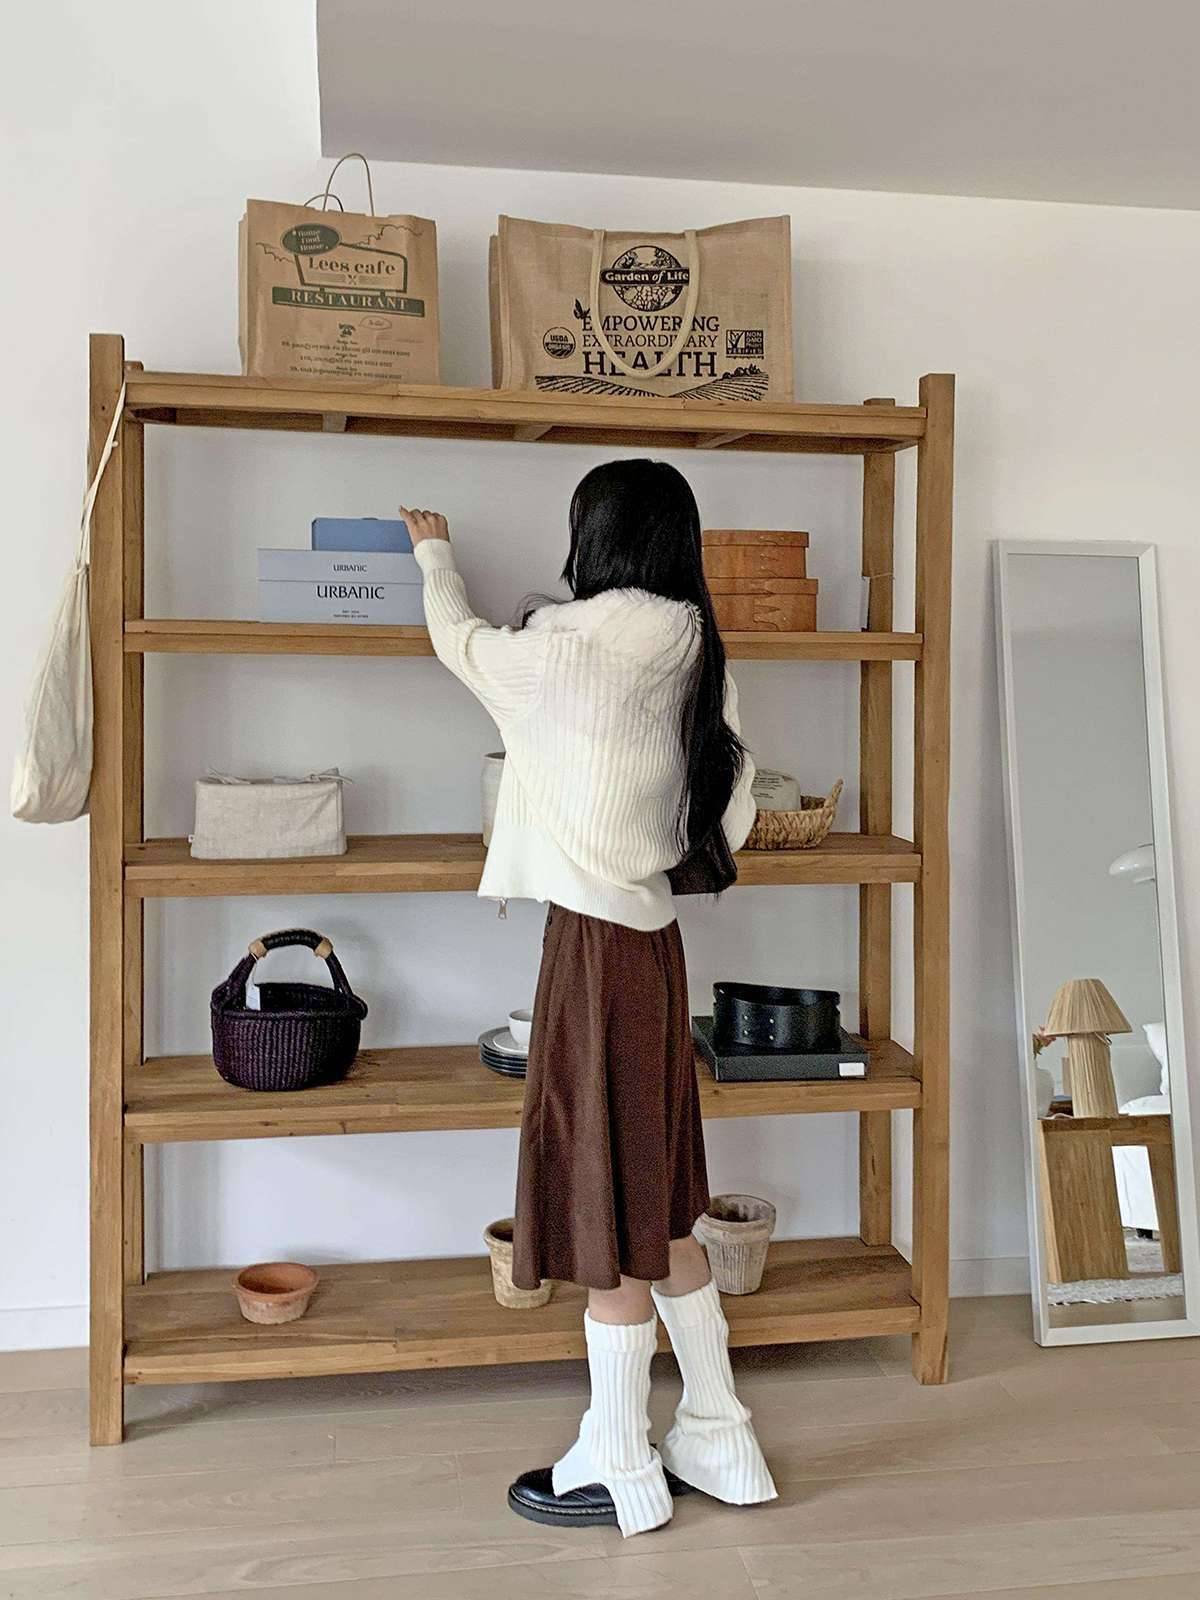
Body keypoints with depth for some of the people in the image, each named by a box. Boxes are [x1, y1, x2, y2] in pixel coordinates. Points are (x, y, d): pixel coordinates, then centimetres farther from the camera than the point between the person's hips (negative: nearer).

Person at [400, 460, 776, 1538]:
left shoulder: (575, 648, -15)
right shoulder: (696, 654, 7)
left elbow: (461, 643, 6)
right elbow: (730, 818, 8)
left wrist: (434, 551, 25)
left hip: (596, 939, -8)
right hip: (654, 933, 8)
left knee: (610, 1215, 4)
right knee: (659, 1206, 18)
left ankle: (619, 1469, 21)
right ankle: (718, 1439, 30)